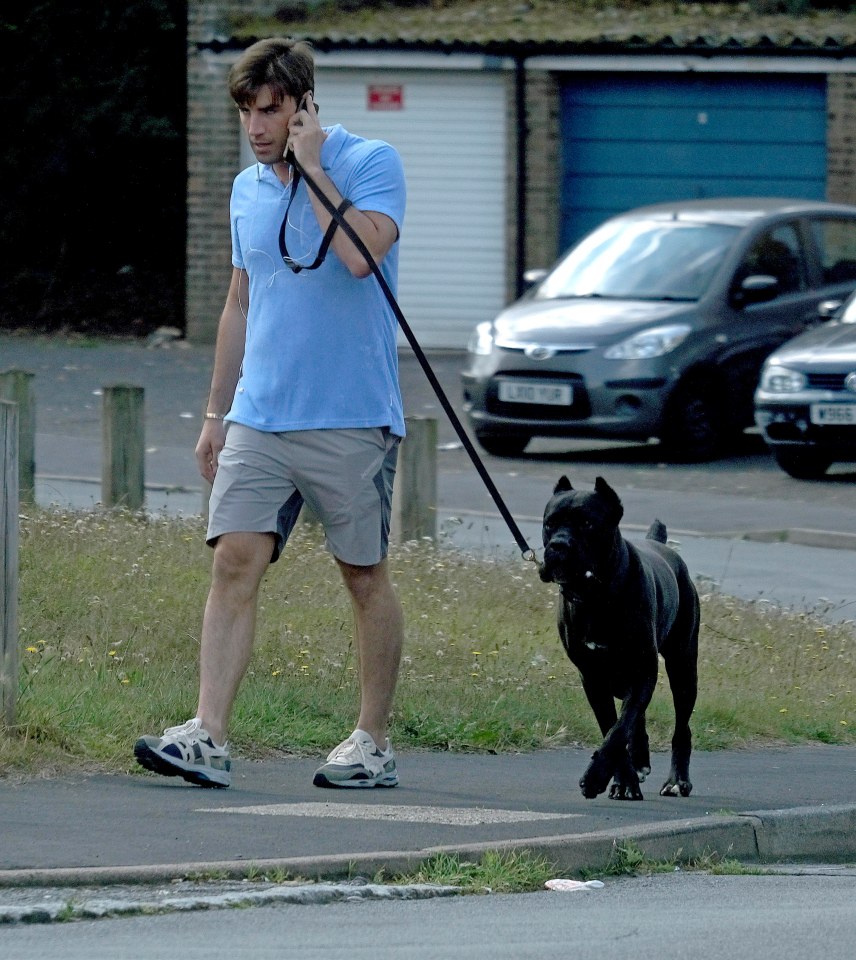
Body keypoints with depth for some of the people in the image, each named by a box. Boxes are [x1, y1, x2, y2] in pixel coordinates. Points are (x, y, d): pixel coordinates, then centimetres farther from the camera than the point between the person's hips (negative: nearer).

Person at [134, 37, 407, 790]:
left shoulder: (370, 164, -5)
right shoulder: (247, 189, 14)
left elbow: (362, 254, -24)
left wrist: (311, 166, -16)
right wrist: (217, 413, 22)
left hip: (350, 418, -5)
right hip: (259, 418, 5)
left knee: (365, 576, 4)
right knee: (235, 560, -8)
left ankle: (373, 744, 13)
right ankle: (209, 736, -15)